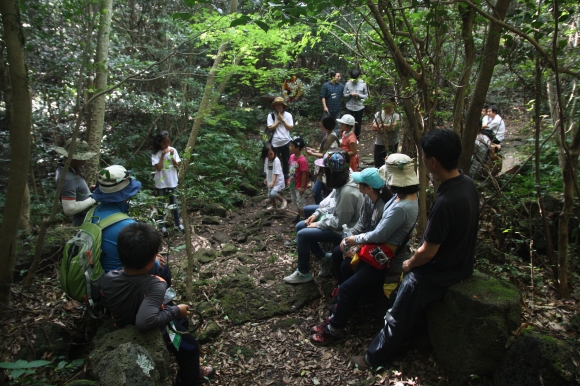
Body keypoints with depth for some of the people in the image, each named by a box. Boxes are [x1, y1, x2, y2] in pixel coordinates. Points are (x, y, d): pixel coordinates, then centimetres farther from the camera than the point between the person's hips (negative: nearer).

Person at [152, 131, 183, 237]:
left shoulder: (173, 150, -4)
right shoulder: (156, 153, -11)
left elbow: (177, 166, -5)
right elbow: (159, 168, -21)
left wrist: (172, 156, -18)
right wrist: (163, 155, -24)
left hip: (172, 182, 2)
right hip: (161, 183, -2)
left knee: (174, 203, 14)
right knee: (161, 205, 7)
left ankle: (178, 223, 26)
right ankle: (162, 226, 17)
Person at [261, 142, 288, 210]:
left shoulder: (276, 160, -22)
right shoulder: (266, 160, 0)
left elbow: (276, 173, -27)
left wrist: (273, 182, -34)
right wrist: (266, 179, 14)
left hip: (278, 181, -7)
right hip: (270, 181, 7)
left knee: (273, 193, -24)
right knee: (270, 195, 17)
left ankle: (283, 201, 2)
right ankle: (274, 205, 44)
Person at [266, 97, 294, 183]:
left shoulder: (288, 115, -3)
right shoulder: (271, 115, -5)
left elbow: (290, 128, -7)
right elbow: (270, 128, -11)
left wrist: (282, 119, -13)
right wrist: (278, 120, -13)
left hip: (286, 142, 1)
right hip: (275, 143, -1)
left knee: (286, 161, 15)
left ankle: (286, 178, 30)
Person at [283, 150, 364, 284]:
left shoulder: (347, 192, -34)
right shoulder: (342, 181, -5)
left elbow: (340, 222, -26)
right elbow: (331, 201, 11)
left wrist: (318, 224, -15)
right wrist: (317, 214, 2)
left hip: (341, 230, -10)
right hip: (334, 219, 10)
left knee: (302, 235, -14)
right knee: (300, 226, 9)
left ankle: (303, 273, 7)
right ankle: (324, 260, 19)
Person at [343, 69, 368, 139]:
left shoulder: (363, 84, -6)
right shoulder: (348, 83, -4)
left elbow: (366, 96, -1)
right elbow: (344, 94, 3)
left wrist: (359, 95, -19)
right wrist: (350, 94, -18)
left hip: (359, 107, 0)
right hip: (349, 107, 0)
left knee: (358, 123, 12)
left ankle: (356, 137, 28)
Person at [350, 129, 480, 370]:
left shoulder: (445, 202, -35)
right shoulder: (467, 183, -6)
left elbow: (427, 252, -25)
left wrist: (409, 264, -4)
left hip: (442, 272, -9)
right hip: (460, 261, 9)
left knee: (398, 316, 7)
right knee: (400, 294, 24)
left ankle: (376, 359, 28)